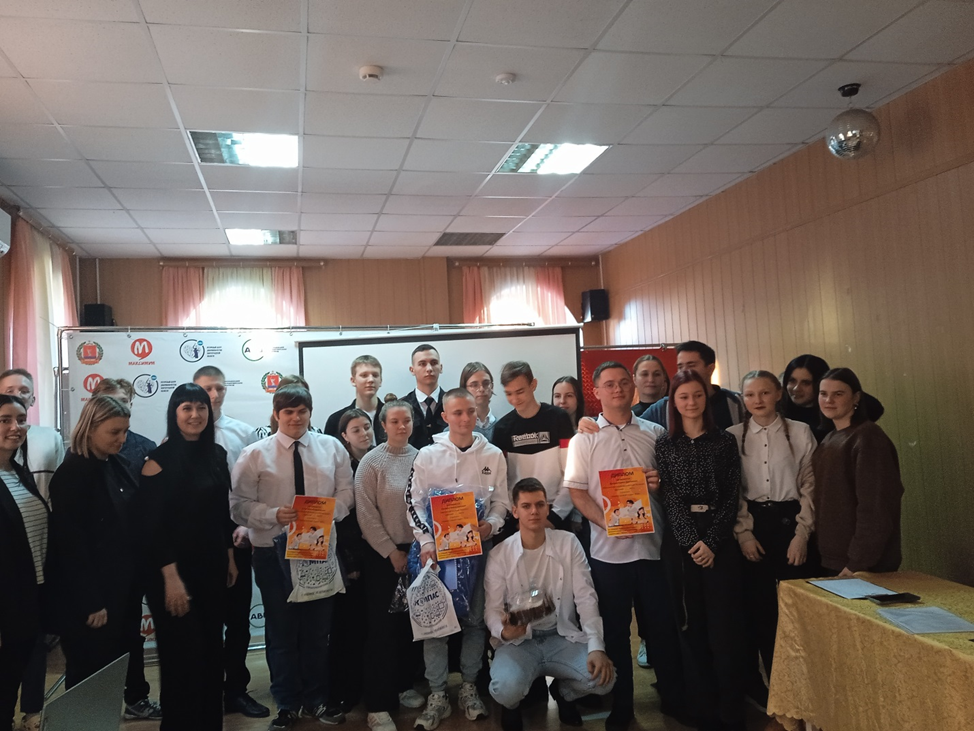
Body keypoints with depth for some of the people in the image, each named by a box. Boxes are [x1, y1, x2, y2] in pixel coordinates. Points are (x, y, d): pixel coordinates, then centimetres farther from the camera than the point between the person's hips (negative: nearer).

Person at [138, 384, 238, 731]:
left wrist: (229, 557, 12)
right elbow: (152, 524, -14)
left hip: (212, 566, 6)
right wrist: (170, 577, -18)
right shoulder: (160, 458, -12)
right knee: (183, 652, 3)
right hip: (176, 569, -5)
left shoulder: (217, 454, 4)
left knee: (211, 648, 15)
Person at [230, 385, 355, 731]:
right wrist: (274, 515, -22)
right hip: (273, 552, -2)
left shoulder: (332, 447, 3)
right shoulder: (255, 454, -5)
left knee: (318, 630, 14)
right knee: (281, 631, 11)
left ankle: (316, 700, 32)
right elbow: (239, 505, -6)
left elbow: (346, 492, 2)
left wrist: (329, 511, -18)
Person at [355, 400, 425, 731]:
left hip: (416, 551, 4)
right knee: (382, 625, -1)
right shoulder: (371, 461, -7)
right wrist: (392, 552, -10)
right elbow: (366, 514, -10)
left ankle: (402, 686, 30)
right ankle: (378, 704, 9)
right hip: (382, 554, -4)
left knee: (409, 621, 12)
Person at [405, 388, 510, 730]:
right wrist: (426, 542, -10)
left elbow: (501, 500, 6)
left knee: (475, 618, 8)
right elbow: (414, 503, -2)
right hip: (437, 546, -1)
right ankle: (437, 694, 12)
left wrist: (492, 523, -14)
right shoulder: (427, 455, -2)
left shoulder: (493, 455, 3)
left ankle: (469, 686, 24)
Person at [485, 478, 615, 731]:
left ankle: (563, 692, 15)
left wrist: (596, 646, -17)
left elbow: (586, 598, -5)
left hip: (563, 637, 2)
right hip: (518, 642, -2)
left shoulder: (568, 544, -3)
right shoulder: (499, 555, -6)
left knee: (603, 679, -22)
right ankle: (512, 704, 11)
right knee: (506, 689, -32)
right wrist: (503, 632, -28)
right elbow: (492, 608, -4)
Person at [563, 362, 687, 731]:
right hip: (609, 548, -1)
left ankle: (674, 700, 27)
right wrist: (606, 521, -17)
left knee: (663, 626, 8)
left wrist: (663, 482, -7)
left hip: (653, 544, 2)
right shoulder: (584, 440, 2)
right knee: (615, 631, 9)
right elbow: (577, 491, -3)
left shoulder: (654, 433, 8)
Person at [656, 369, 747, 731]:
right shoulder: (664, 444, 6)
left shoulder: (725, 441, 6)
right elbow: (669, 497, -1)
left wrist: (712, 541, -9)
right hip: (681, 543, 1)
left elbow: (732, 496, 1)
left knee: (724, 628, -2)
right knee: (694, 628, 5)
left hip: (720, 541, -1)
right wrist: (692, 542, -12)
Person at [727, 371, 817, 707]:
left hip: (790, 521, 0)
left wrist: (802, 533, -6)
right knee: (757, 604, 6)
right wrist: (743, 532, -7)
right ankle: (757, 680, 21)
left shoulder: (800, 432, 0)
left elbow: (810, 486, -1)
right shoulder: (733, 436, 1)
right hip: (752, 524, 0)